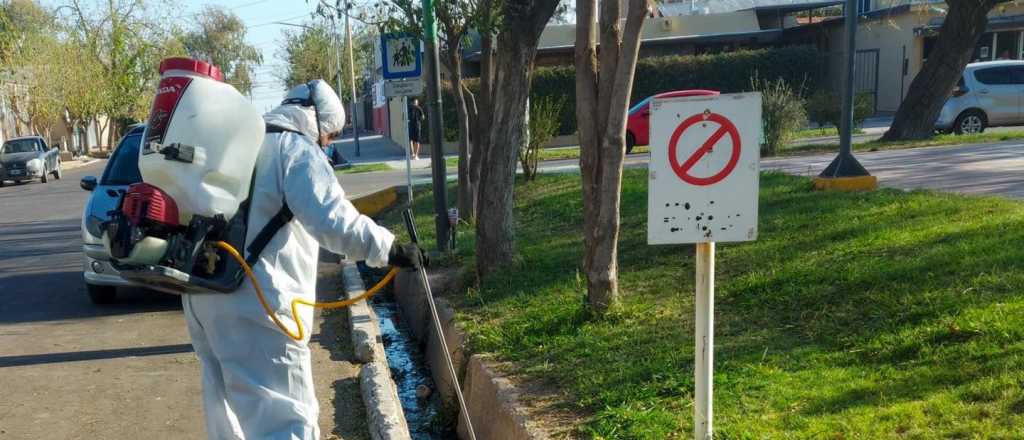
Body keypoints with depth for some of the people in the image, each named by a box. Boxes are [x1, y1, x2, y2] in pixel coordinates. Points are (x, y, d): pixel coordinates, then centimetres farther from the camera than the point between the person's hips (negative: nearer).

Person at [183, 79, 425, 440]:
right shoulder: (296, 149, -7)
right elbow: (330, 218, -22)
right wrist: (388, 249, -19)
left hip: (204, 292, 10)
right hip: (255, 302, -9)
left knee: (229, 411, 24)